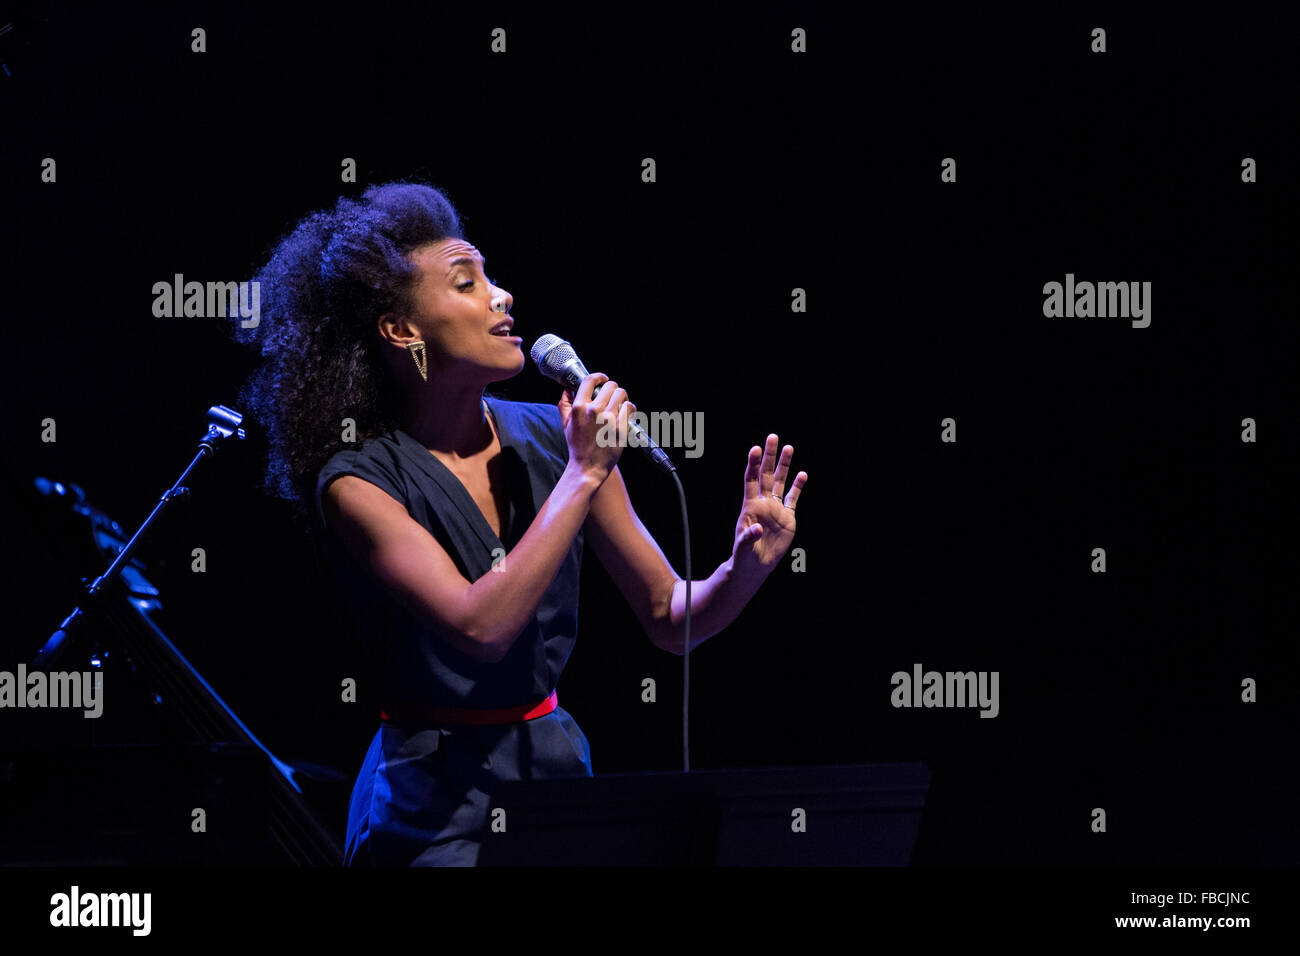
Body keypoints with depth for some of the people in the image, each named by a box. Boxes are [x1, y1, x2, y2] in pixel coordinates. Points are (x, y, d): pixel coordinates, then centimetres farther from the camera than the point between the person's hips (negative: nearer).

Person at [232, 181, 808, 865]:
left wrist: (749, 564, -13)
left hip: (559, 765, 5)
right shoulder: (358, 479, -11)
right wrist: (585, 475, -20)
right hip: (437, 803, -4)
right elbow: (480, 628, -24)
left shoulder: (550, 437, 3)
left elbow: (670, 618, 8)